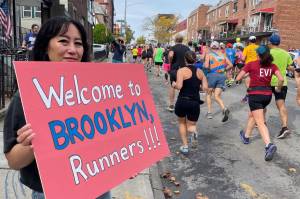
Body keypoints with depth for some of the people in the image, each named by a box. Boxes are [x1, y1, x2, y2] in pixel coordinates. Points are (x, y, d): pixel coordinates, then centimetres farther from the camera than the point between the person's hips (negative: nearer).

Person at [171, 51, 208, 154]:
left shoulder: (181, 70, -7)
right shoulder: (200, 72, 6)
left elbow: (179, 86, -19)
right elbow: (205, 87, -1)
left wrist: (174, 84, 2)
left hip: (182, 101, -2)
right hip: (195, 102, 2)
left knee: (182, 123, 25)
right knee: (191, 125, 18)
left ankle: (185, 146, 21)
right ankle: (193, 131, -19)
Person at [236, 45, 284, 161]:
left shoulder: (251, 64, -5)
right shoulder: (272, 66, 3)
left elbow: (238, 79, -4)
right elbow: (281, 79, -10)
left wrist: (247, 75, 15)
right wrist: (278, 88, 9)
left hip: (255, 95, -5)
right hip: (267, 95, 5)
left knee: (260, 122, -4)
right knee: (252, 115, 26)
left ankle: (269, 145, -17)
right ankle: (246, 136, 37)